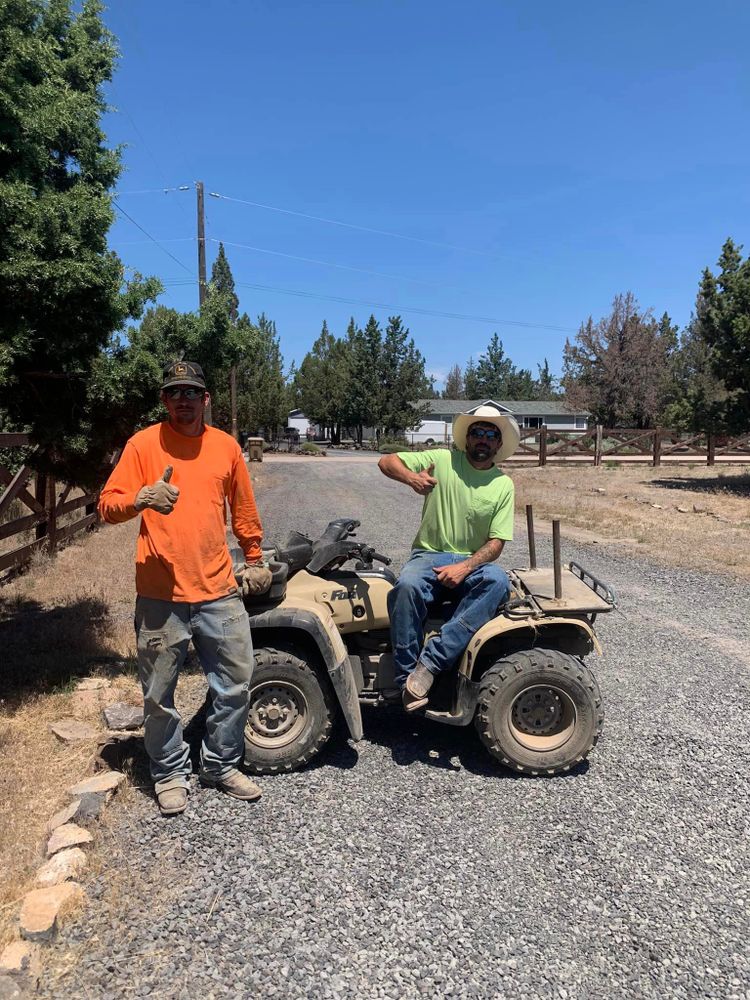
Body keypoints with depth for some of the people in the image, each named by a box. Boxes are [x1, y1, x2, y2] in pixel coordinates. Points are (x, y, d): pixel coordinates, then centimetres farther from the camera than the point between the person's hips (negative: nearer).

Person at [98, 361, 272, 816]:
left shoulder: (226, 446, 6)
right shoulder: (143, 444, -2)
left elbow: (244, 509, 16)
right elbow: (108, 505, -5)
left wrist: (255, 560, 20)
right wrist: (143, 497, -25)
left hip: (220, 591, 3)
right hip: (161, 595, -2)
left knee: (236, 684, 10)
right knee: (159, 695, 9)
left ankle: (222, 764, 32)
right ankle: (171, 773, 31)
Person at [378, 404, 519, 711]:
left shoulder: (503, 485, 4)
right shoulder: (443, 460, 1)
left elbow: (496, 542, -2)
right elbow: (386, 462, -1)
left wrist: (464, 567, -20)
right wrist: (412, 477, -23)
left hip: (473, 562, 1)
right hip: (430, 555, -1)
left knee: (497, 581, -34)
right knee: (407, 586, -35)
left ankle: (430, 661, -34)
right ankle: (407, 677, -24)